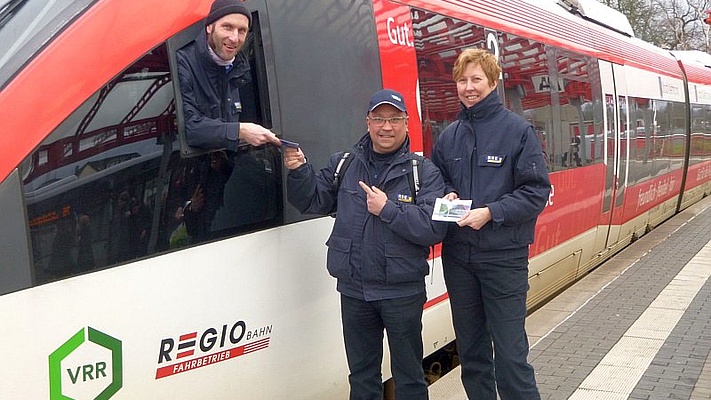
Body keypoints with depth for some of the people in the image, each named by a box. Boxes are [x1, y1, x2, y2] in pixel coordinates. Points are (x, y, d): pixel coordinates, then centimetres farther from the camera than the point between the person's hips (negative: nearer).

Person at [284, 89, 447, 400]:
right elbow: (311, 202, 6)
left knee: (408, 374, 13)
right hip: (354, 290, 3)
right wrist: (299, 172, -10)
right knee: (361, 374, 19)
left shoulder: (424, 172, -6)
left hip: (402, 291, -3)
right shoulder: (343, 164, 6)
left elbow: (435, 228, -17)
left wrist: (388, 209, -22)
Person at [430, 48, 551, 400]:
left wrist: (491, 212, -20)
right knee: (470, 348, 16)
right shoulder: (449, 135, 8)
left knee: (510, 352, -2)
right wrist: (446, 196, -4)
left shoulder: (517, 130, -6)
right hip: (457, 257, 5)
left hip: (503, 257, -5)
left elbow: (536, 192, -9)